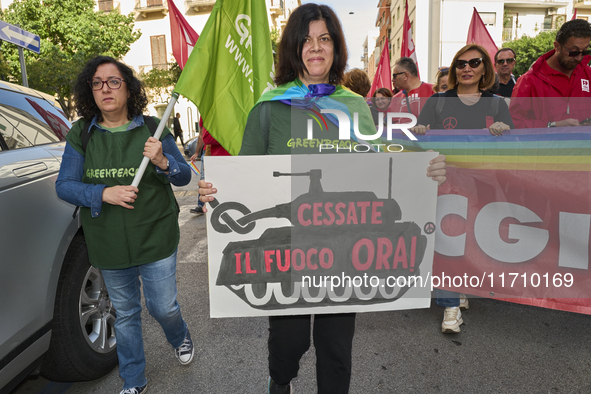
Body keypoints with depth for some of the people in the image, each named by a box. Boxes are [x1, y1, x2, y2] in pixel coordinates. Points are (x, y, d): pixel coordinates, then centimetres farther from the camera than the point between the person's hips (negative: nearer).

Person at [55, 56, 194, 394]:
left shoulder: (152, 129, -4)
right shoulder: (81, 135, 0)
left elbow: (184, 177, -2)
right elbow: (64, 185, -3)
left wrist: (163, 161, -23)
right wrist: (104, 193, -21)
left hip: (155, 239, -2)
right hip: (109, 246, 2)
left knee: (163, 307, 7)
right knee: (125, 313, 15)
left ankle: (181, 337, 45)